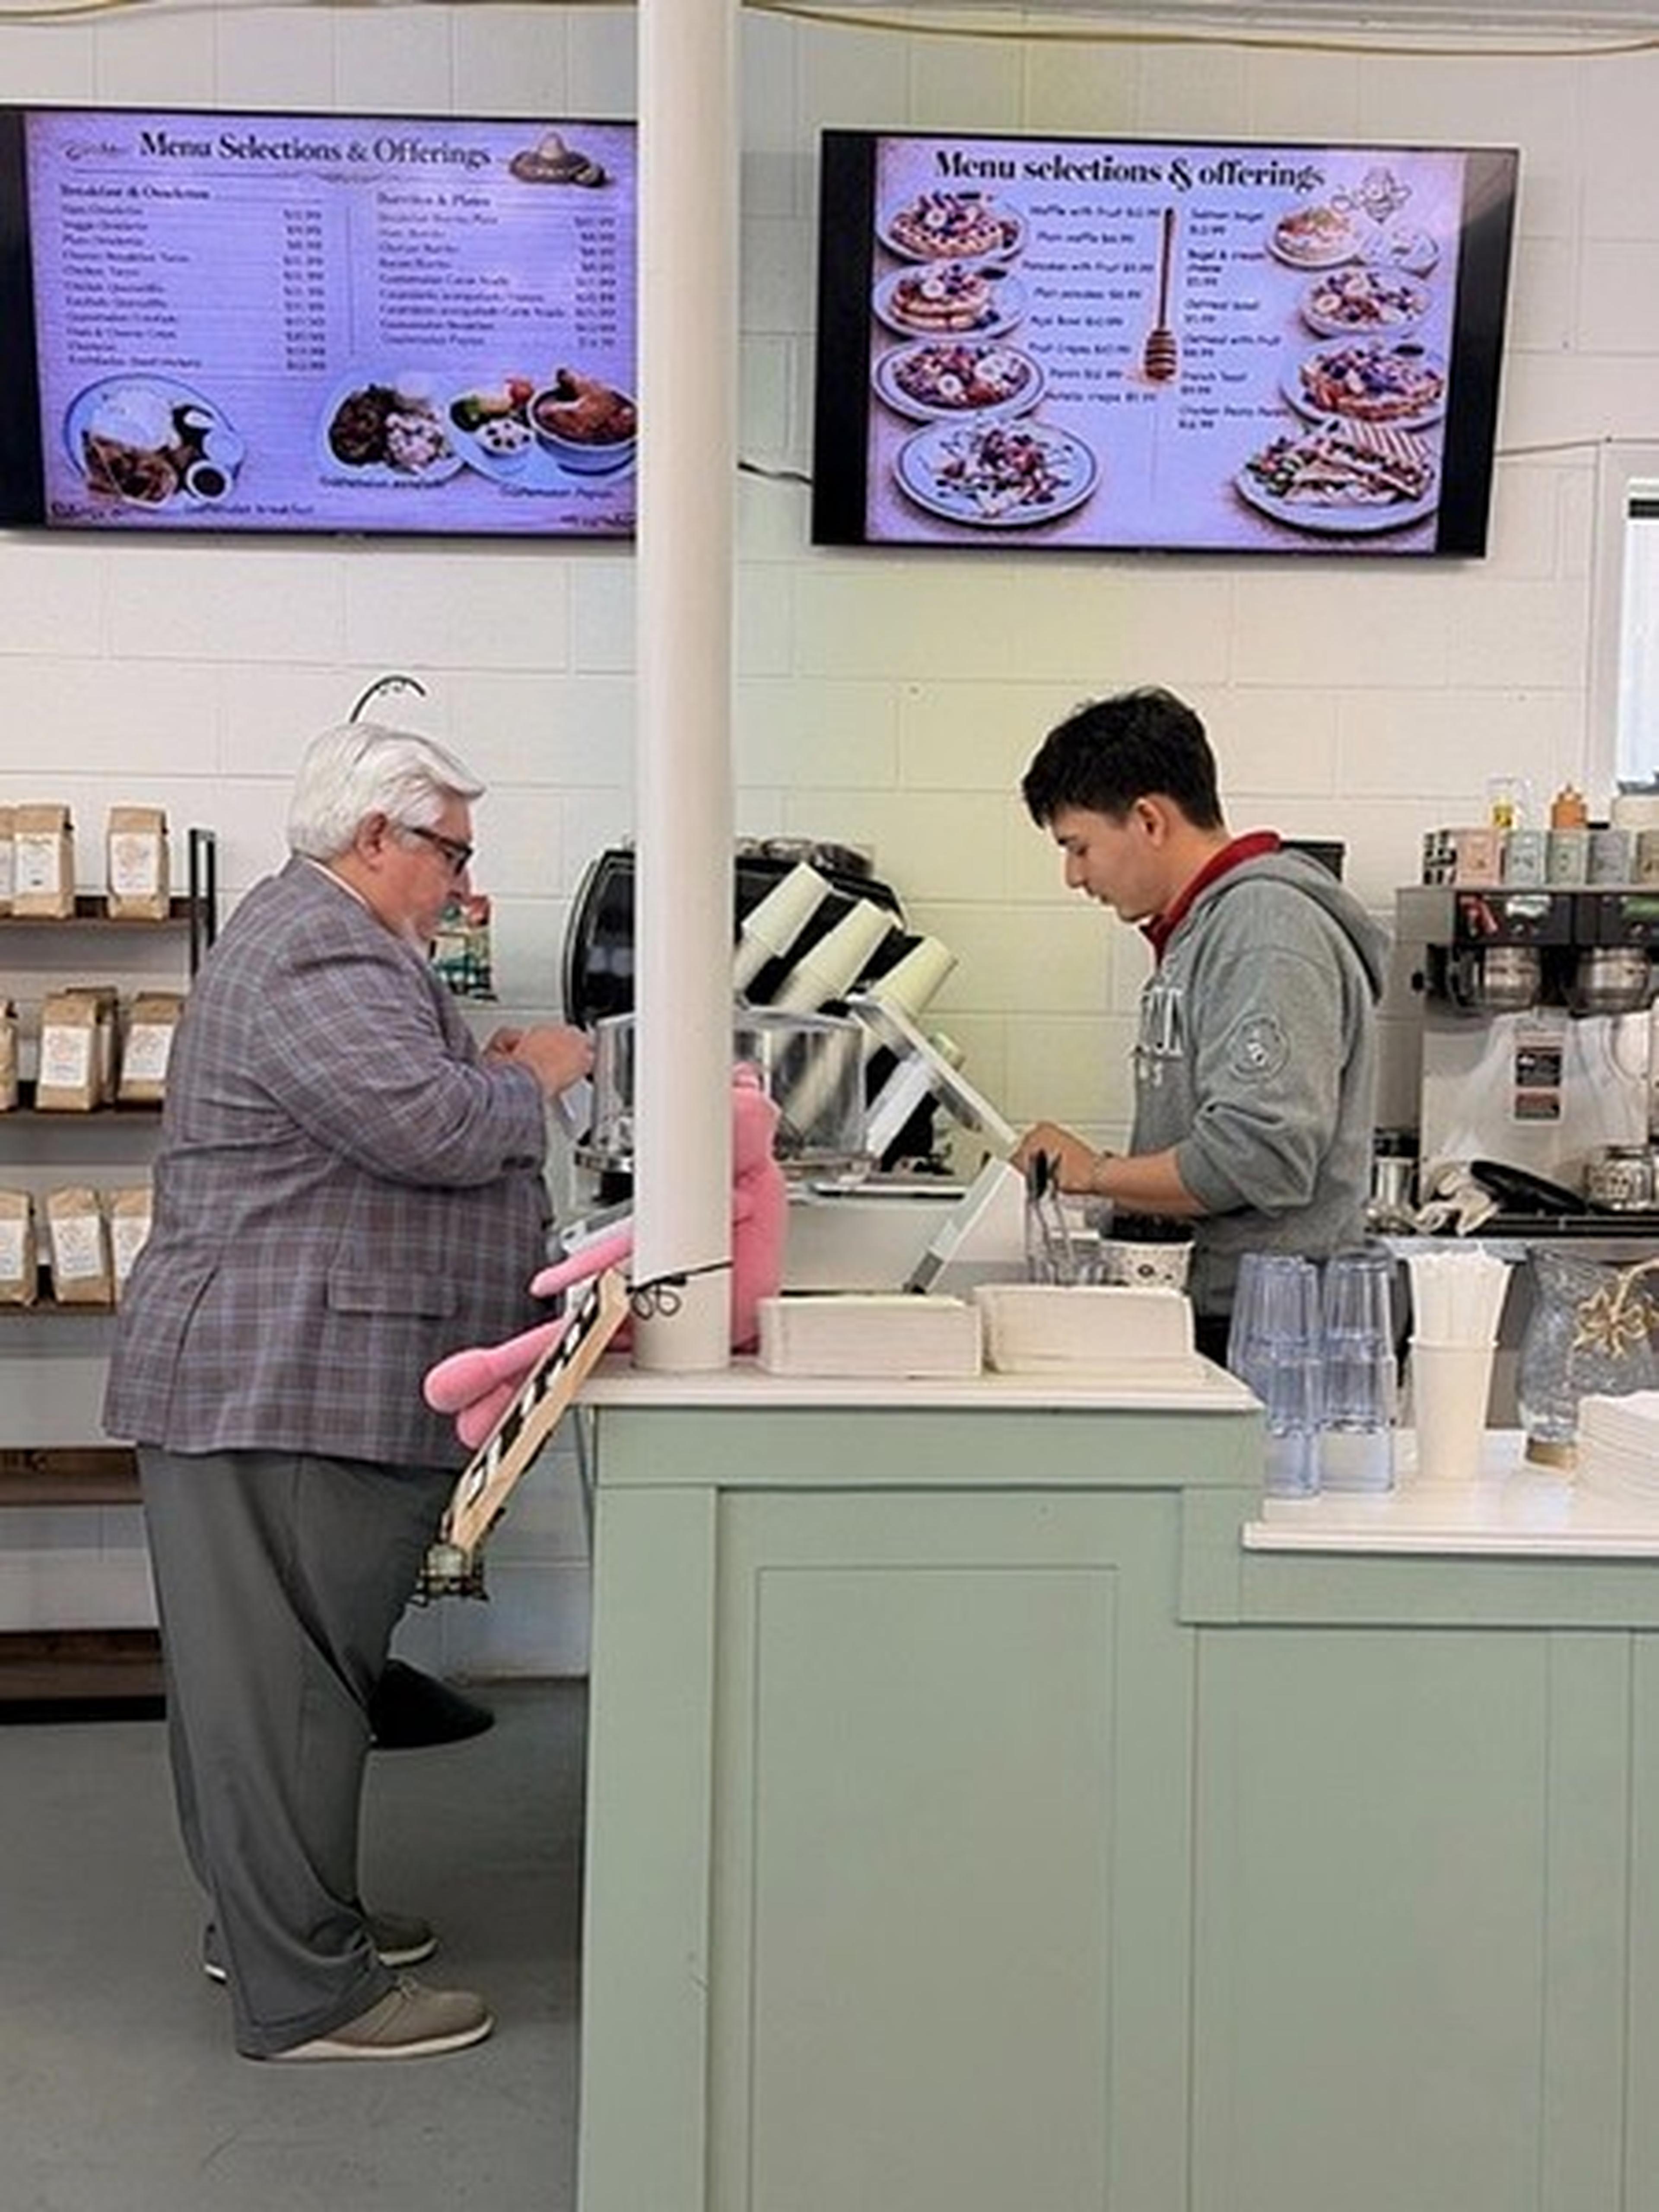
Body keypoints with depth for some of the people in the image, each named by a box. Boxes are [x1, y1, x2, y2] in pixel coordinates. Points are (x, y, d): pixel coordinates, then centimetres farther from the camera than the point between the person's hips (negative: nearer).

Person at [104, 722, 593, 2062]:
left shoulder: (318, 936, 20)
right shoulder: (319, 960, -17)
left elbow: (391, 1119, 28)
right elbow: (434, 1128, -26)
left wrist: (490, 1068, 13)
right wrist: (532, 1077, -8)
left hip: (287, 1383, 11)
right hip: (282, 1391, -11)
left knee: (274, 1671, 18)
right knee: (287, 1683, -4)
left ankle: (275, 1914, 31)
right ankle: (306, 1993, 5)